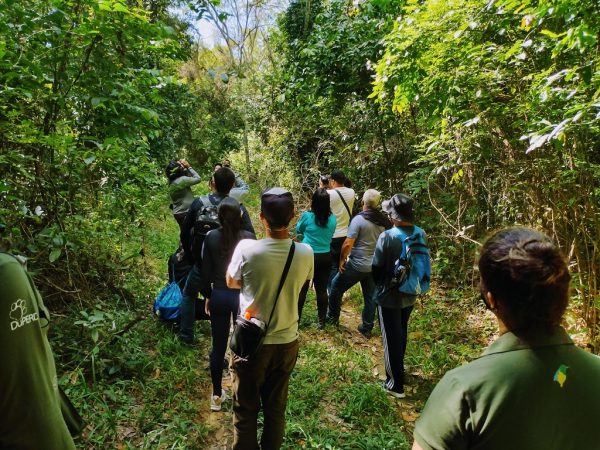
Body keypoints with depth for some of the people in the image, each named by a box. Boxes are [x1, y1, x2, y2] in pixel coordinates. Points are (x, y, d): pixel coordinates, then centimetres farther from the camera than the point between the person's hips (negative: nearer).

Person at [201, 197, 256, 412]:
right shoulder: (249, 237, -12)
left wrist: (207, 296, 12)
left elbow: (206, 271, -1)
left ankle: (217, 395, 26)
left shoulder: (211, 237, -7)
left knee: (218, 347, 13)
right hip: (243, 296, -1)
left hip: (219, 296, 2)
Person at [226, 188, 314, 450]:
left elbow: (231, 283, -1)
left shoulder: (247, 249, -21)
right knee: (276, 408, 22)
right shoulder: (305, 253, -14)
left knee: (246, 410, 18)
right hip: (287, 342, 3)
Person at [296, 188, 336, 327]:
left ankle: (296, 319, 22)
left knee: (302, 288, 11)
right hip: (325, 257, 3)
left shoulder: (307, 216, -14)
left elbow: (298, 230, 5)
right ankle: (322, 321, 21)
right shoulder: (332, 219, -5)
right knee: (322, 289, 12)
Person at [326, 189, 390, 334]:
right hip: (375, 266, 6)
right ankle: (367, 328, 25)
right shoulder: (383, 221, 1)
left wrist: (342, 259, -7)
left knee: (336, 287, 15)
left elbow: (348, 244, -21)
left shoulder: (359, 219, -17)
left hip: (357, 265, -6)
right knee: (370, 297, 15)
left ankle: (333, 317, 27)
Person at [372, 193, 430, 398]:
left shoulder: (387, 237, -24)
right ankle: (398, 369, 48)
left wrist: (380, 285, 6)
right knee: (401, 334, 26)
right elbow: (422, 263, 3)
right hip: (411, 295, 6)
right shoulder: (421, 234, -8)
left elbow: (377, 268, -14)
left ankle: (396, 384, 19)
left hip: (390, 297, -6)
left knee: (391, 339, 9)